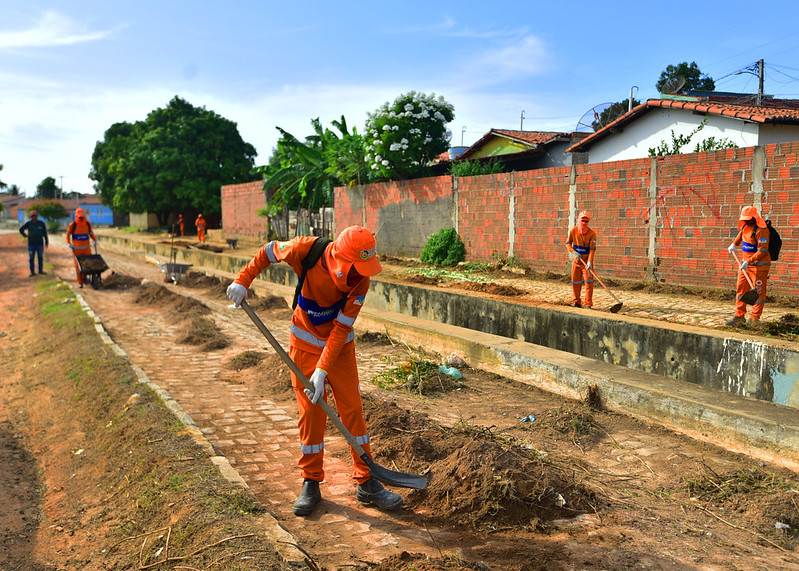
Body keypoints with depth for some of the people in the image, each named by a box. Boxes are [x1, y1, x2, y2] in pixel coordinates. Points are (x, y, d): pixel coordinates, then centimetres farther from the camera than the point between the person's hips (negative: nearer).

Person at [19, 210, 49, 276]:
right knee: (31, 258, 1)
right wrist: (25, 235, 0)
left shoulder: (41, 223, 0)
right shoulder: (28, 223, 1)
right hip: (31, 244, 0)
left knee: (41, 257, 7)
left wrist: (46, 242, 3)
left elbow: (45, 233, 4)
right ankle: (32, 272, 7)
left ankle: (41, 270, 19)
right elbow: (21, 229, 13)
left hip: (40, 244, 0)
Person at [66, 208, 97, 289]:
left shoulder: (88, 224, 1)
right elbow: (68, 234, 7)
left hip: (87, 248, 2)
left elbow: (91, 233, 17)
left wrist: (95, 241, 4)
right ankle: (80, 283, 9)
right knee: (78, 266, 1)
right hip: (76, 249, -2)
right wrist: (69, 243, -3)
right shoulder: (72, 225, -6)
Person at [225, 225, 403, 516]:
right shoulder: (307, 250, -26)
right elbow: (269, 251, -5)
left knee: (353, 409, 0)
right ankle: (311, 484, 15)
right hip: (306, 343, 0)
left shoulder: (360, 281, -25)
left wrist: (322, 372, -24)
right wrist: (243, 280, -8)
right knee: (311, 413, 0)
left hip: (340, 345, 0)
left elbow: (341, 329, -22)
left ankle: (367, 483, 10)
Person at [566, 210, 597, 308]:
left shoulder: (592, 233, -13)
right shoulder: (573, 230, -4)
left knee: (588, 281, -9)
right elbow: (568, 242, 5)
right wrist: (573, 252, -13)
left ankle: (588, 304, -5)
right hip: (576, 260, 3)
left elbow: (592, 249, -17)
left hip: (587, 260, -3)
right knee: (575, 282, 9)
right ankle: (576, 302, 23)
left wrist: (590, 262, -27)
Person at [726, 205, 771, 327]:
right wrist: (734, 244, 24)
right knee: (740, 289, 8)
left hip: (759, 265, -8)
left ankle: (754, 318, 5)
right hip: (745, 263, 8)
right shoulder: (745, 226, 7)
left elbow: (763, 251, -22)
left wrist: (748, 261, -25)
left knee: (758, 292, -1)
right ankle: (739, 317, 13)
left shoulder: (761, 230, -19)